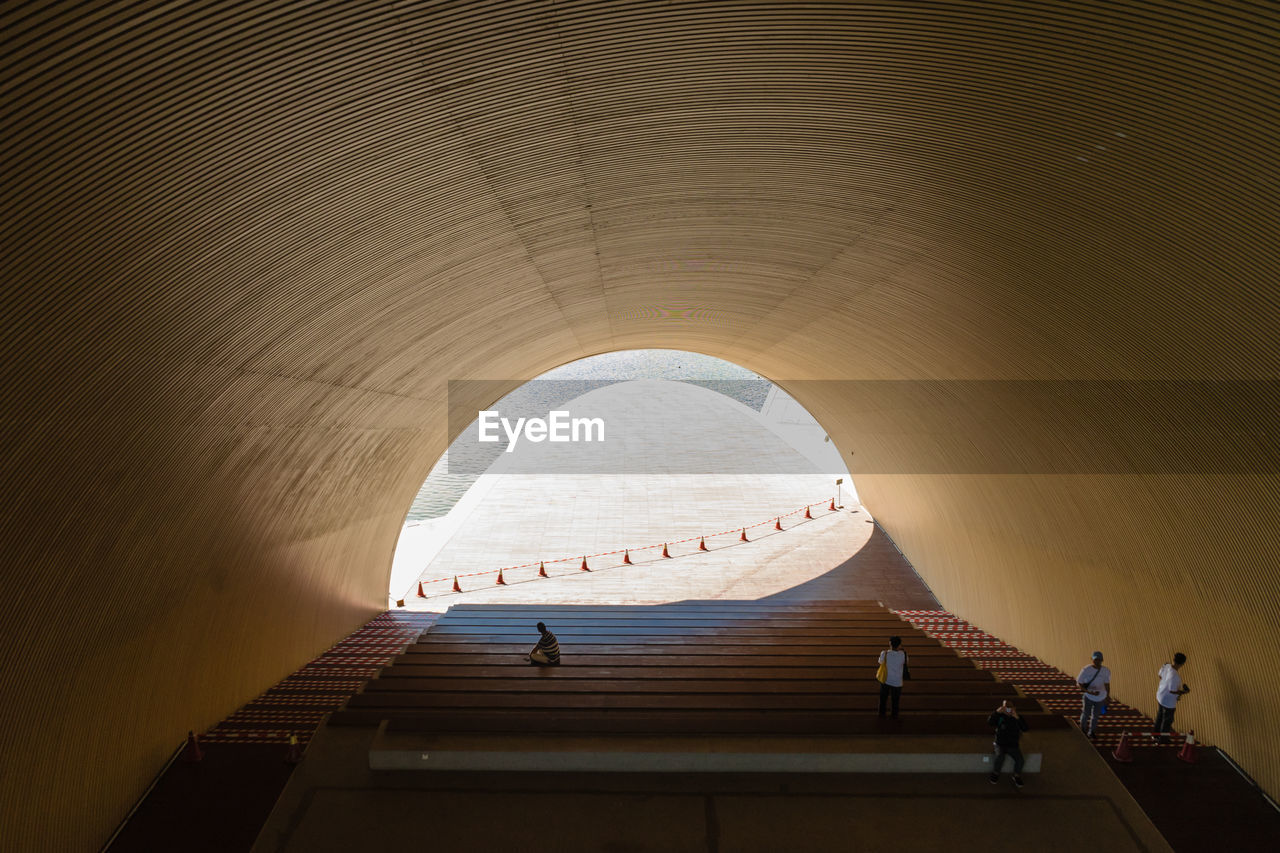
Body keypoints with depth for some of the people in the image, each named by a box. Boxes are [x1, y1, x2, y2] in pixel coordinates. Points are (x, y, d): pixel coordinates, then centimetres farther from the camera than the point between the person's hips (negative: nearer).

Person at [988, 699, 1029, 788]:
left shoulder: (1018, 716, 0)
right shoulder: (999, 716, -3)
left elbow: (1025, 728, -14)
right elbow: (989, 722, -20)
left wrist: (1017, 718, -27)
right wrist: (998, 711, -31)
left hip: (1013, 745, 1)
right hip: (1000, 744, -1)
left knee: (1020, 759, -24)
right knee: (1000, 757, -30)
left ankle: (1017, 776, 3)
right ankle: (995, 773, -3)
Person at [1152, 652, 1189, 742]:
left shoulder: (1166, 666, -14)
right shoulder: (1174, 676, -39)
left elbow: (1160, 676, 5)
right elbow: (1172, 691, -29)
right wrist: (1184, 692, -13)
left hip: (1160, 696, 8)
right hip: (1169, 701, -8)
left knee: (1160, 716, 30)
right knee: (1167, 720, 19)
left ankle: (1156, 734, 50)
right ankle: (1163, 738, 42)